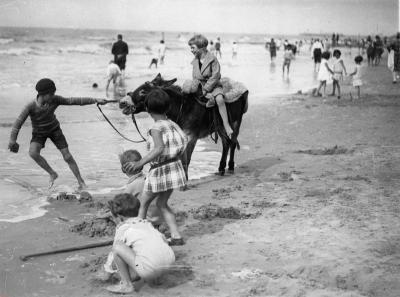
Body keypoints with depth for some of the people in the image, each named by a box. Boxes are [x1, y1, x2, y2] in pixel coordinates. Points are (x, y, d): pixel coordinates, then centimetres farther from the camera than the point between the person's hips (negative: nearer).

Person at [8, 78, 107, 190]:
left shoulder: (55, 99, -25)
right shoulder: (31, 106, -31)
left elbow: (73, 101, -21)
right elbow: (18, 123, -27)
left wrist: (95, 100, -23)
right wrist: (12, 141, -33)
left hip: (54, 129, 1)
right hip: (39, 133, -1)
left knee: (67, 156, -7)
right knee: (33, 153, -28)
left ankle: (81, 181, 9)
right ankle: (52, 174, -9)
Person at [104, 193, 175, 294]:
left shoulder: (122, 227, 9)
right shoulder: (147, 223, 26)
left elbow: (116, 249, 14)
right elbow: (164, 241, 27)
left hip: (148, 268, -7)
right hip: (169, 259, 7)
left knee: (117, 247, 0)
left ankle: (126, 284, 6)